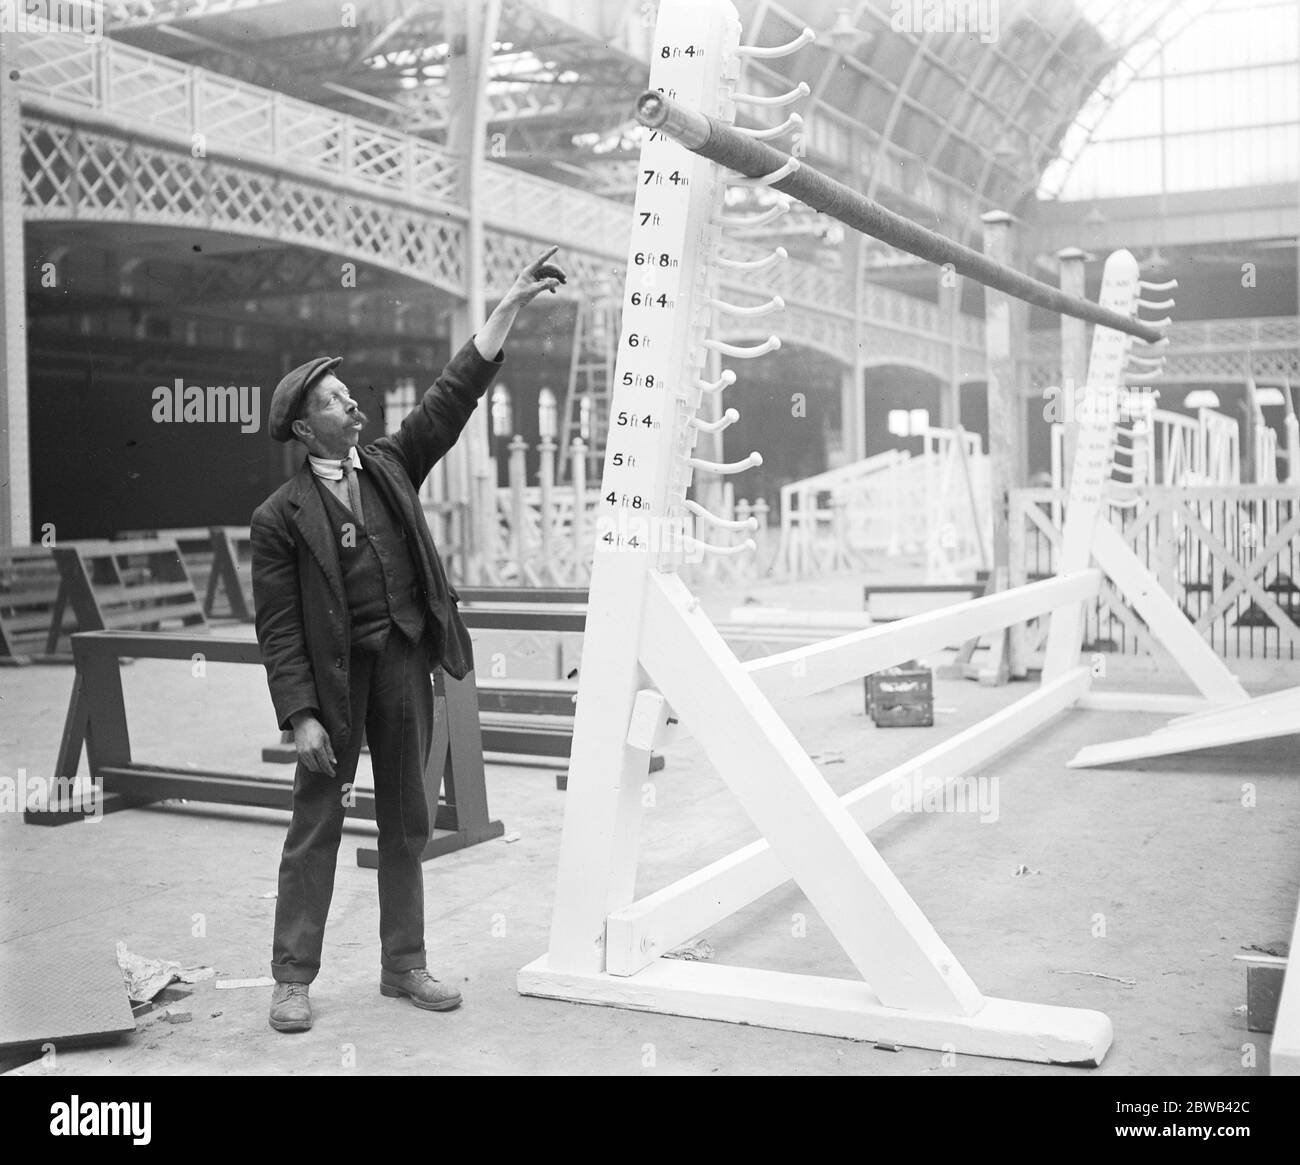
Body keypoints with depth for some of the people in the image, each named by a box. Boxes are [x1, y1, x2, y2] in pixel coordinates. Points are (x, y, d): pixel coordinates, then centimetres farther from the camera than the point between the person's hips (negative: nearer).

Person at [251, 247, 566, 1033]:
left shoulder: (389, 466, 6)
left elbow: (454, 397, 4)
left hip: (407, 661, 5)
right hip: (335, 672, -4)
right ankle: (294, 977, 14)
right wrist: (301, 716, -15)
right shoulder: (282, 516, -7)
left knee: (407, 821, 11)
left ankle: (404, 965, 23)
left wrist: (511, 305, -1)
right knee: (317, 824, 3)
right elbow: (278, 628, -8)